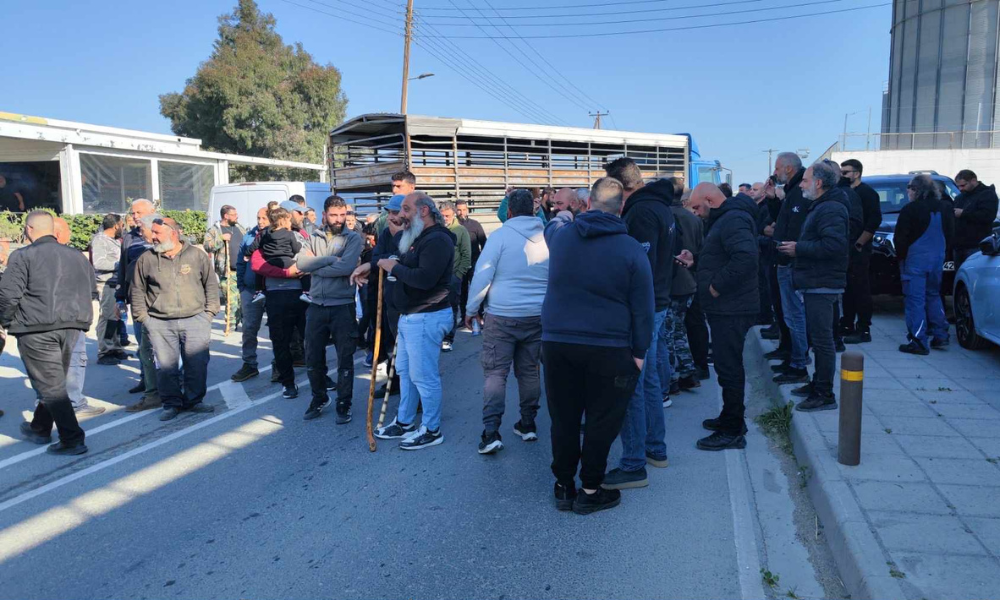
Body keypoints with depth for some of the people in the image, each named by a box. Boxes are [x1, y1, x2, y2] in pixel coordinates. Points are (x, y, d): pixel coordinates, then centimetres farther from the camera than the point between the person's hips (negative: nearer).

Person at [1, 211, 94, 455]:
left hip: (36, 330, -6)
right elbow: (90, 289, 14)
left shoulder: (23, 256, -6)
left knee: (51, 386, -1)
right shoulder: (76, 256, 12)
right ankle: (40, 429, 35)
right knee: (55, 381, 19)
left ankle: (72, 439, -4)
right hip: (72, 327, 6)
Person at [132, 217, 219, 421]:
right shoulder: (146, 259, 5)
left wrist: (209, 312, 2)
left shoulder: (197, 255, 3)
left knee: (197, 364, 2)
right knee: (166, 366, 2)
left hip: (195, 320, 0)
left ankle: (194, 401, 18)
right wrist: (143, 317, 6)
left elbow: (211, 285, 8)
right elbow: (137, 291, 12)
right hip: (160, 324, 1)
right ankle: (172, 404, 17)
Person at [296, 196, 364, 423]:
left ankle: (344, 404, 19)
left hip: (343, 306, -4)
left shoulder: (353, 238, -4)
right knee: (312, 357, 12)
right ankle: (319, 398, 31)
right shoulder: (314, 237, 8)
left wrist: (315, 266, -10)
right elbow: (300, 262, -8)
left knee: (345, 359, 4)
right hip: (316, 306, 4)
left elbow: (346, 267, -20)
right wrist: (330, 259, -16)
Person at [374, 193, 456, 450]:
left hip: (427, 318, -11)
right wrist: (380, 265, 4)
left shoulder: (437, 240, -19)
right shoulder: (419, 238, 16)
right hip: (409, 315, 11)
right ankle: (404, 422, 32)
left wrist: (394, 267, -18)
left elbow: (424, 278, -31)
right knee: (405, 370, 18)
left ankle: (432, 430, 11)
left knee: (423, 376, -3)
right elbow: (408, 270, 19)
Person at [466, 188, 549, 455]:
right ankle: (528, 425, 24)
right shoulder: (547, 238, 5)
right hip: (537, 316, 4)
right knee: (529, 371, 15)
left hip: (502, 316, -4)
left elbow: (482, 275, -9)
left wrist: (471, 309, 0)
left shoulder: (501, 235, -8)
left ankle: (491, 431, -5)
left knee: (495, 372, 1)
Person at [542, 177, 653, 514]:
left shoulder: (560, 234, 0)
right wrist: (639, 351, 2)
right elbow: (642, 309, -7)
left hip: (557, 343, 3)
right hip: (608, 349, -3)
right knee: (602, 420, 9)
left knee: (563, 418, 13)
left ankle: (564, 486, 26)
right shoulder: (631, 249, -8)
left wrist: (564, 215, 48)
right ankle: (590, 491, 19)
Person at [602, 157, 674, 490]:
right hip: (656, 304, 10)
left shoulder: (642, 211, -18)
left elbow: (642, 265, -24)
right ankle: (656, 449, 31)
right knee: (648, 379, 19)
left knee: (631, 385, -5)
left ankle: (634, 466, 2)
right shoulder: (659, 206, 14)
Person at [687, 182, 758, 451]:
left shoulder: (733, 220, -18)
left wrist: (718, 285, -25)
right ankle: (731, 418, 33)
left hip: (731, 310, -11)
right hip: (726, 308, 11)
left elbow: (745, 257, -33)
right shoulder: (725, 218, 17)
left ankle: (732, 432, 6)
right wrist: (695, 260, 13)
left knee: (729, 368, -3)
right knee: (728, 365, 20)